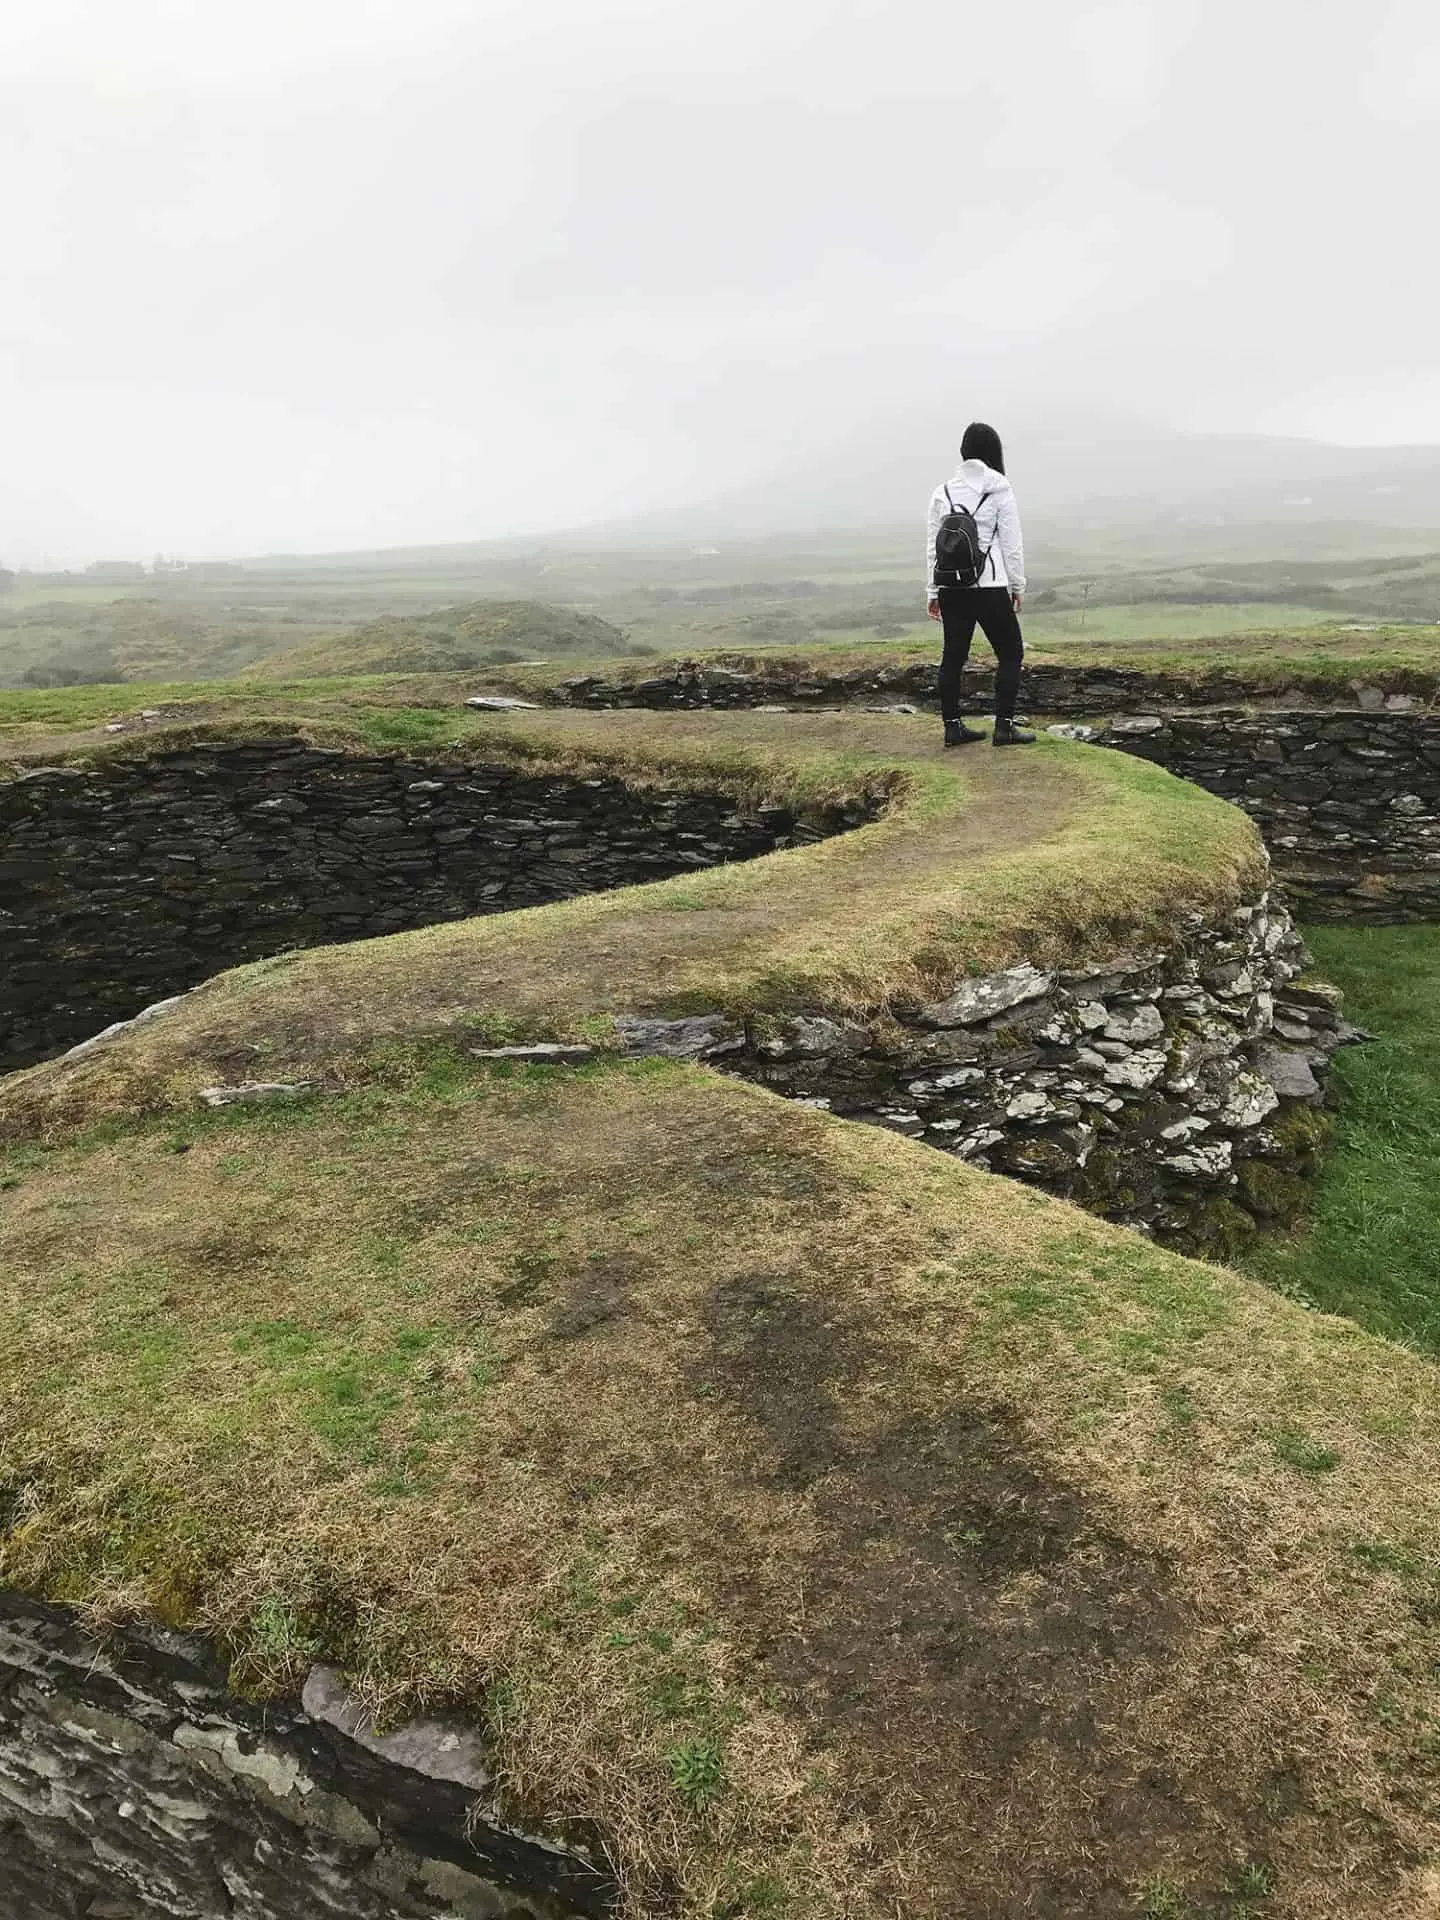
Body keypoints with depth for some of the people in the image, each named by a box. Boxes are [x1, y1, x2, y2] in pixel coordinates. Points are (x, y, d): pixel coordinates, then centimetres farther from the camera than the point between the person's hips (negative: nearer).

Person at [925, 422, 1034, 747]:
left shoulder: (942, 493, 6)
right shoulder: (999, 490, -4)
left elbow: (932, 546, 6)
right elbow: (1011, 543, -3)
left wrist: (933, 591, 12)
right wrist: (1018, 586, 6)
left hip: (951, 588, 4)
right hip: (990, 586, -4)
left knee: (953, 656, 11)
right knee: (1010, 653, 8)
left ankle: (952, 727, 13)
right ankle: (1004, 726, 3)